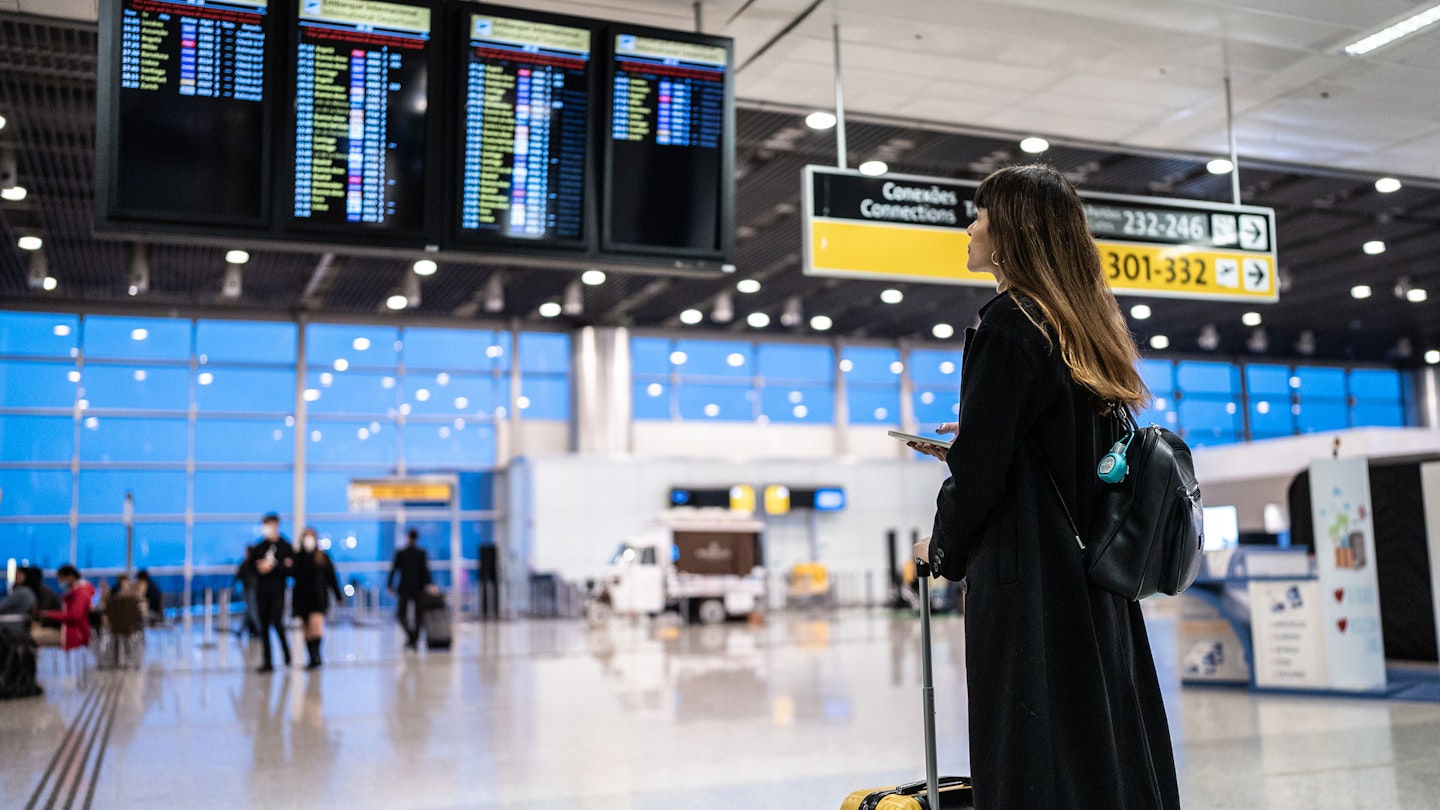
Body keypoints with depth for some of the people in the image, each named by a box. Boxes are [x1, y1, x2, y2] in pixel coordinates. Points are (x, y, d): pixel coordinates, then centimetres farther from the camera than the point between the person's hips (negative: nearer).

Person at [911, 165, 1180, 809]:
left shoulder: (1007, 325, -12)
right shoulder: (1086, 327, 13)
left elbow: (980, 473, -15)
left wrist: (943, 549, 2)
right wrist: (969, 443, 22)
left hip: (1027, 585, -9)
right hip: (1095, 577, 9)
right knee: (1108, 751, 13)